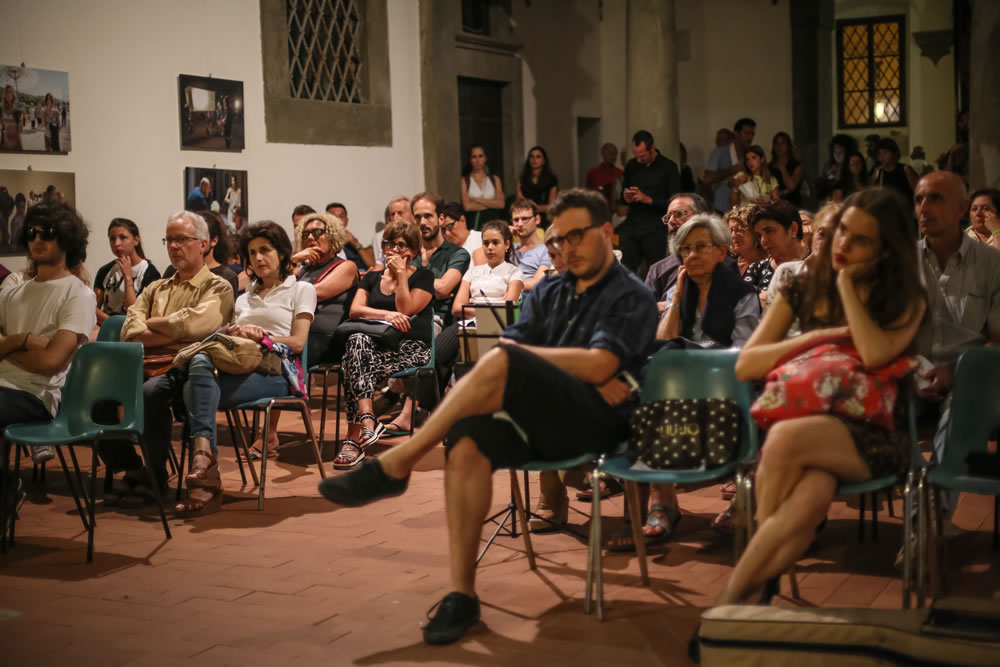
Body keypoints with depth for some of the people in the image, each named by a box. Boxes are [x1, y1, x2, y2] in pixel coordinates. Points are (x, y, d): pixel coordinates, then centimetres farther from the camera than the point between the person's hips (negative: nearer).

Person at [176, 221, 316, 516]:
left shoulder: (300, 290, 17)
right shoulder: (244, 298, 34)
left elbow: (297, 342, 3)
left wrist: (258, 336, -8)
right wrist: (233, 333, -3)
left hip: (275, 372, -4)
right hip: (239, 367, 4)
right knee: (200, 361, -34)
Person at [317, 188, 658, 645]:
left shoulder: (631, 297, 5)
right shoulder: (547, 293, 23)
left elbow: (599, 365, -11)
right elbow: (509, 342, 8)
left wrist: (519, 353, -3)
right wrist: (580, 375, -6)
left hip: (593, 422, -5)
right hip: (537, 418, 5)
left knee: (500, 363, -31)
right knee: (467, 443, -29)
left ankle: (394, 466, -22)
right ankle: (462, 595, -26)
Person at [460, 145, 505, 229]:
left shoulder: (495, 179, 14)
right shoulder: (464, 180, 5)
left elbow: (501, 204, 2)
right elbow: (467, 206, -6)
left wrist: (477, 200, -3)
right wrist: (491, 203, 1)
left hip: (493, 221, 2)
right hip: (473, 222, -2)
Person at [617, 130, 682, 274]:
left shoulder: (669, 167, -1)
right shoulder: (631, 166, 13)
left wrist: (649, 200, -14)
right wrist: (625, 198, -2)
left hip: (655, 230, -3)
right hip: (631, 227, 4)